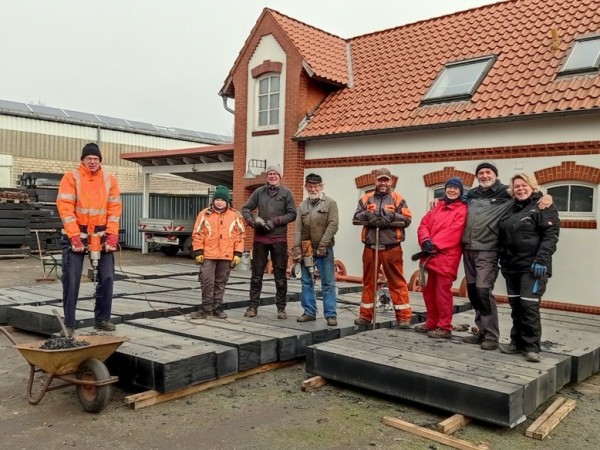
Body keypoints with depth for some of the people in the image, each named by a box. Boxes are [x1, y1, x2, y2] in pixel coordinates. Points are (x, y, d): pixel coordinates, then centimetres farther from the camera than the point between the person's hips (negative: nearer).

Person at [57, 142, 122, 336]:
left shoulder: (109, 179, 3)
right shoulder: (71, 177, -6)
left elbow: (115, 209, 2)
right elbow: (65, 208, -12)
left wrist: (112, 236, -7)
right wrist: (74, 237, -17)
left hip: (101, 234, 3)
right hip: (76, 234, -3)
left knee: (107, 276, 2)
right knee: (71, 279, -2)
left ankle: (102, 318, 16)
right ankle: (68, 324, 8)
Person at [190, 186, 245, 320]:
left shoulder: (235, 215, 3)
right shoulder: (204, 214, 0)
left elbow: (240, 235, 5)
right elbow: (197, 234, 1)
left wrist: (238, 254, 0)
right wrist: (198, 252, -4)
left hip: (226, 256, 1)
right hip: (208, 255, -1)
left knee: (220, 283, 11)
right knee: (207, 282, -2)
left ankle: (217, 307, 21)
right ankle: (207, 308, 9)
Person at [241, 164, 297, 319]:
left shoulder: (286, 193, 3)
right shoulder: (259, 192, 7)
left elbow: (292, 214, -2)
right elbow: (246, 208, 7)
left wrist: (275, 221, -14)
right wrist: (253, 220, -12)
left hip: (279, 239, -1)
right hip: (260, 238, 2)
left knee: (280, 275, 4)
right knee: (256, 273, 7)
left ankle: (281, 308, 12)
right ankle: (253, 306, 15)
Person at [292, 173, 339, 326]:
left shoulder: (330, 203, 0)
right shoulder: (302, 206, 11)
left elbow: (333, 225, -9)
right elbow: (298, 229, 6)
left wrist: (323, 244, -17)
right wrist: (296, 248, -4)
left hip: (324, 250, -4)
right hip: (306, 249, 4)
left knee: (328, 283, -2)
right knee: (306, 282, 9)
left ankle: (331, 315, 4)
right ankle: (309, 312, 18)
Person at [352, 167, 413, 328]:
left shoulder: (398, 199, 5)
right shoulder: (366, 199, 12)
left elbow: (407, 219, -2)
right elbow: (356, 217, 6)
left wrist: (392, 216, -17)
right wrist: (368, 215, -13)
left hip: (391, 247, -2)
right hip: (370, 247, 3)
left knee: (397, 282, 0)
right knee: (368, 281, 10)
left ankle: (403, 316, 6)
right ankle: (365, 314, 19)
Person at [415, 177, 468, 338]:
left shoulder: (462, 210, -2)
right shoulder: (437, 207, 18)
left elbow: (453, 232, -14)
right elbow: (424, 224, 8)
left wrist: (435, 245, -18)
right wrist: (425, 241, -11)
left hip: (446, 257, -7)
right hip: (430, 256, 7)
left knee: (442, 292, -5)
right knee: (428, 290, 12)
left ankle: (444, 327, 4)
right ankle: (431, 323, 25)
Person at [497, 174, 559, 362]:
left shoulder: (543, 207, -4)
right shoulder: (511, 209, 15)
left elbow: (551, 235, -12)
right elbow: (503, 237, 23)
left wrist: (541, 260, -20)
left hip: (532, 266, -6)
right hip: (511, 266, 6)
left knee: (529, 306, -8)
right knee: (515, 306, 11)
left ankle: (531, 347, 2)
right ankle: (517, 342, 21)